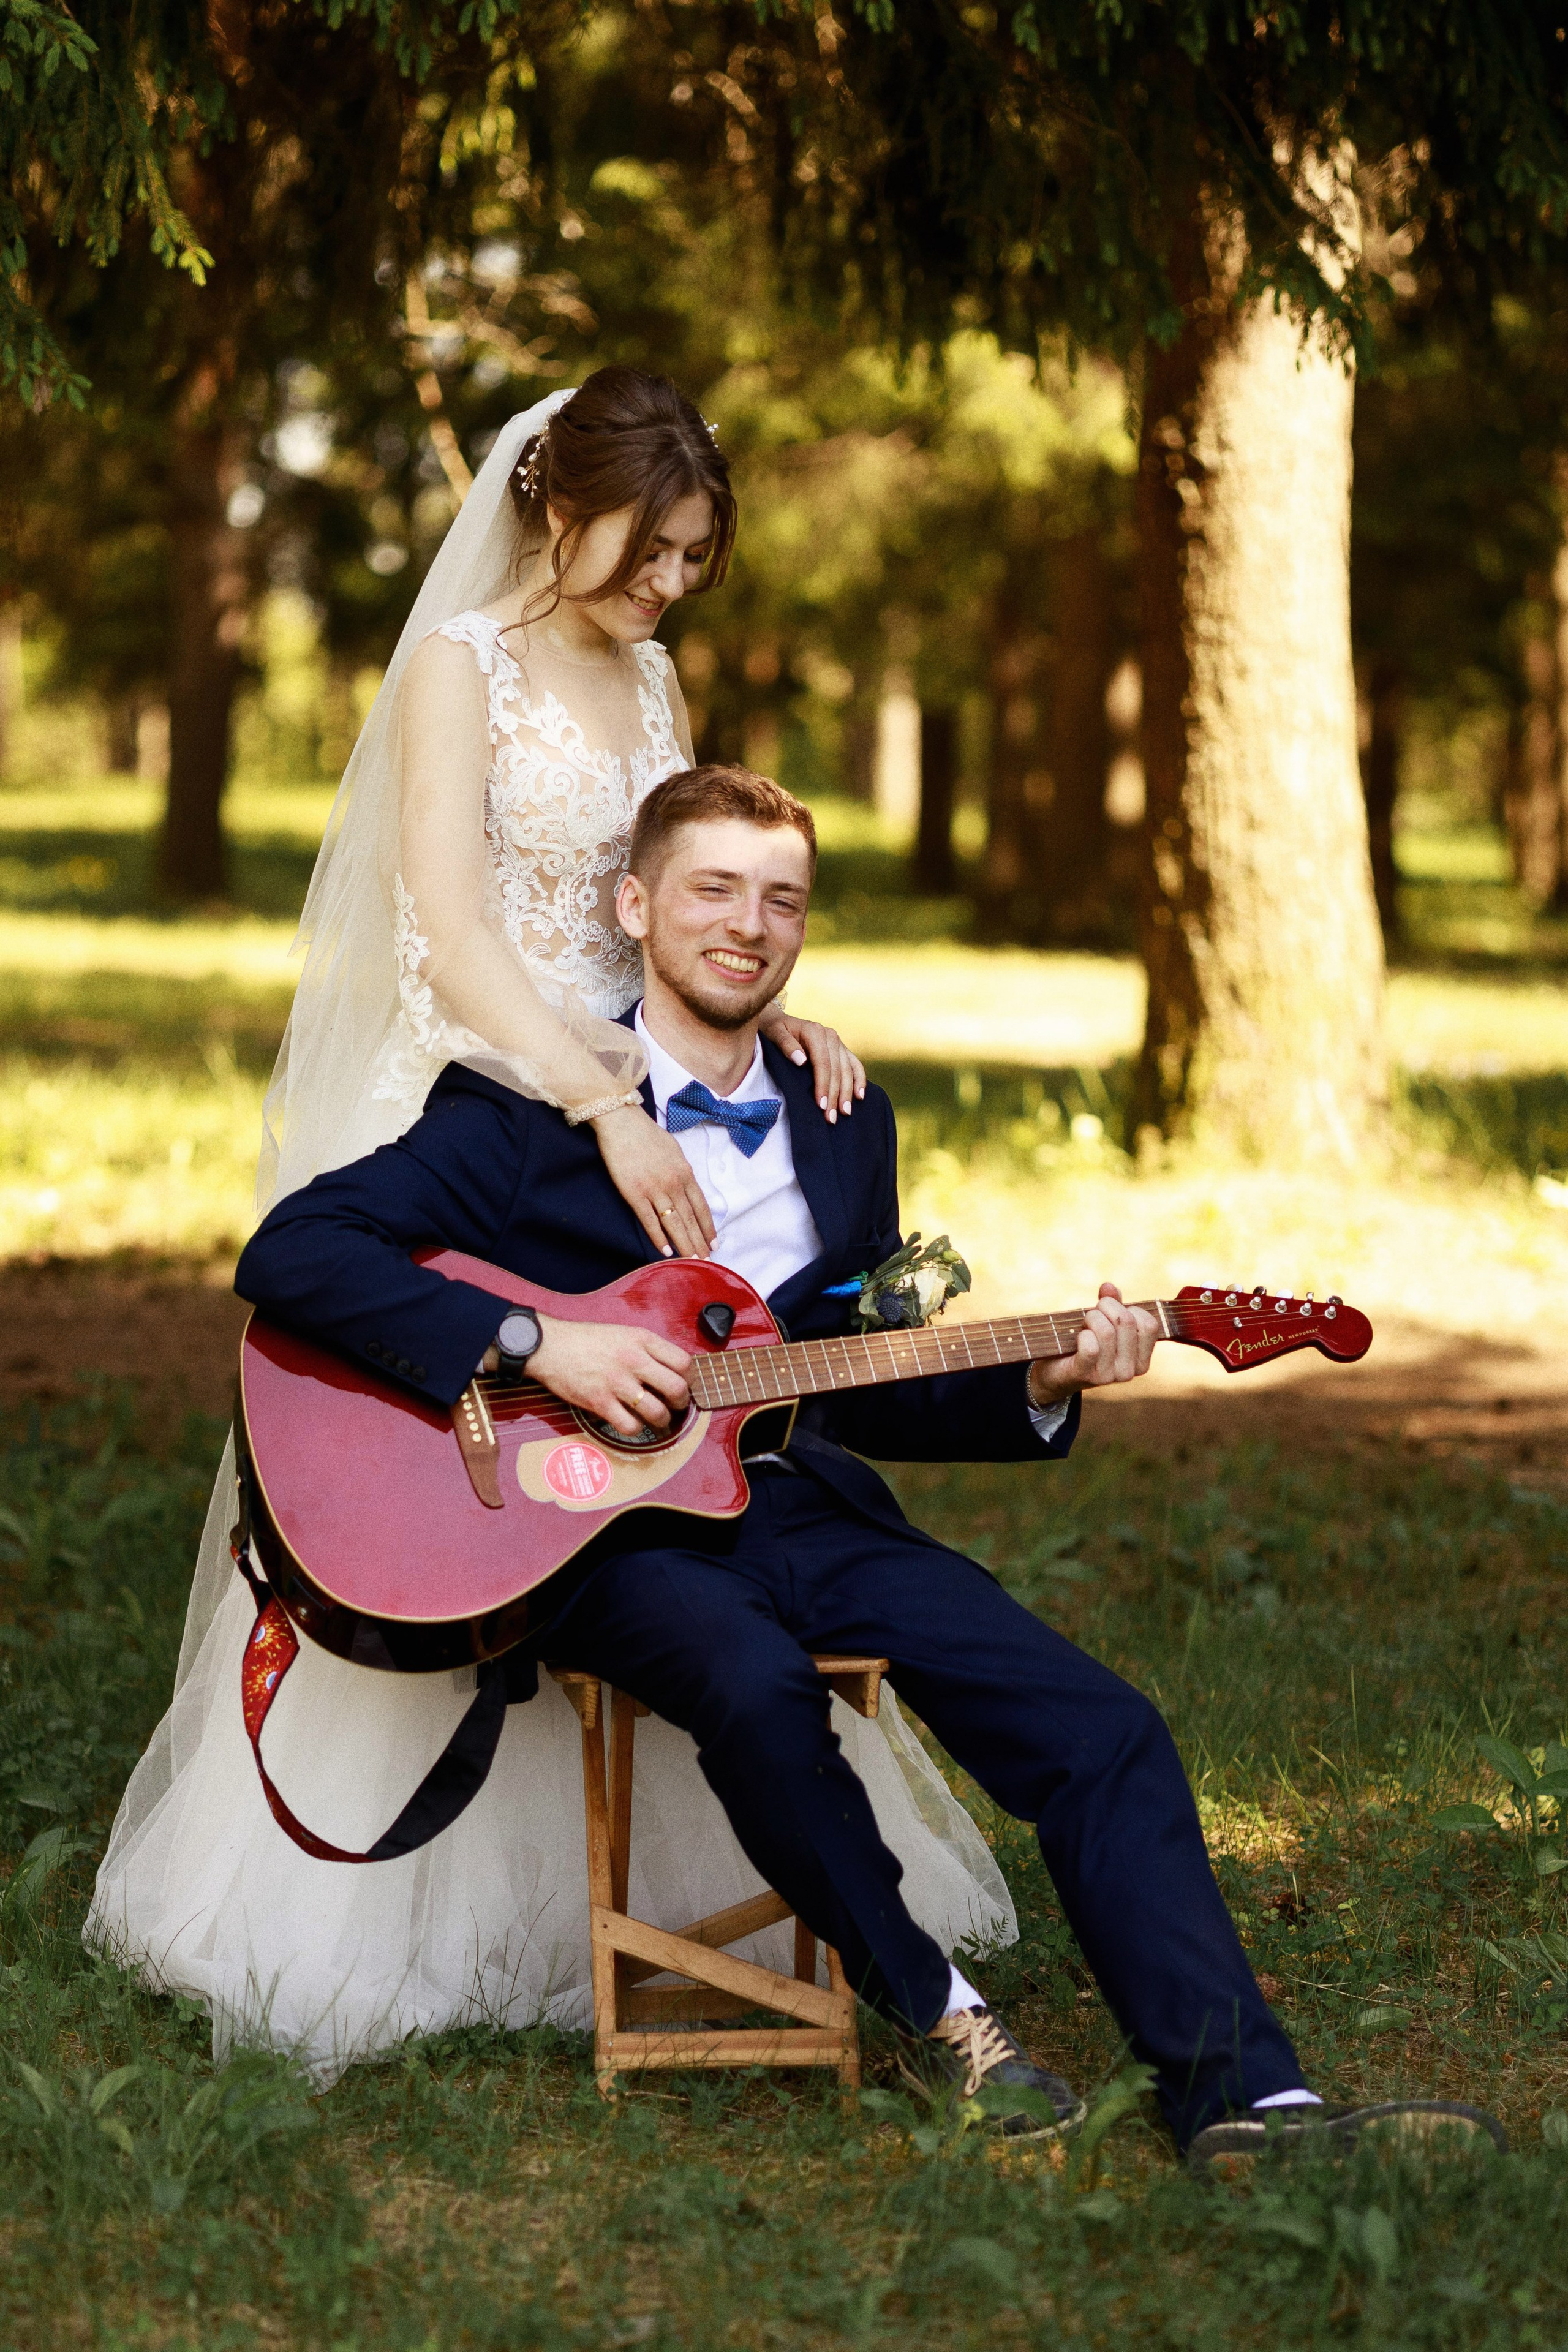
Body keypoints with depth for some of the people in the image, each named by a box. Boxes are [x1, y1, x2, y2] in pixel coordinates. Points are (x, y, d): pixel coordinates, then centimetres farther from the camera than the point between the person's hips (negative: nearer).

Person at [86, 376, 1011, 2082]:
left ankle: (651, 1888, 15)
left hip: (631, 1118, 7)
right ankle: (382, 1910, 6)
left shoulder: (649, 681, 13)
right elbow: (452, 935, -19)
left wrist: (773, 1014, -8)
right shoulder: (460, 665, -9)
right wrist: (609, 1112, -29)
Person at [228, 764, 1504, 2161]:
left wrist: (1038, 1389, 1)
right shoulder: (526, 1111, -1)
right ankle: (930, 2013, -15)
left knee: (1102, 1730, -15)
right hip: (606, 1525, -5)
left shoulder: (848, 1126, 18)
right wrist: (536, 1343, -21)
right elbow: (290, 1254, -12)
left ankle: (1241, 2098, -17)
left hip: (804, 1507, 5)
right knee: (756, 1685, -37)